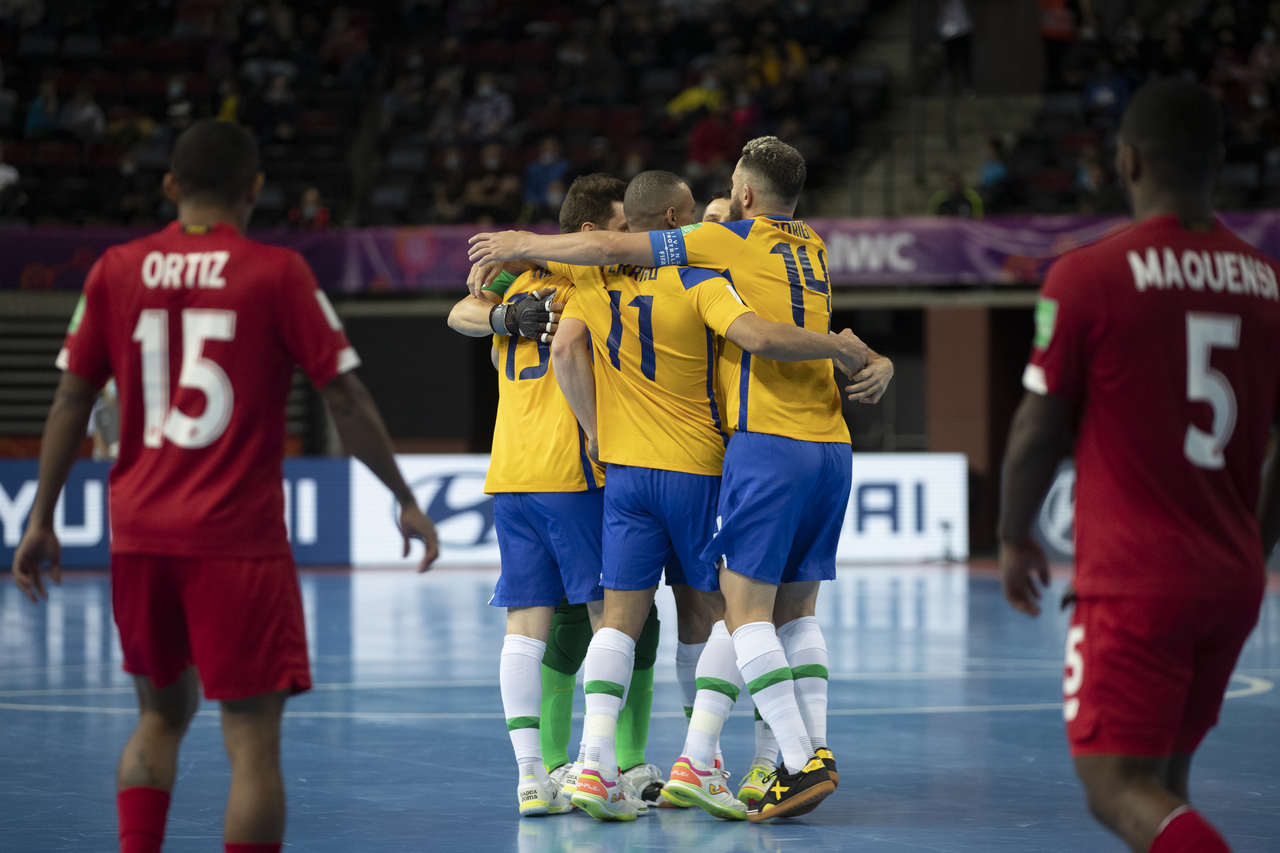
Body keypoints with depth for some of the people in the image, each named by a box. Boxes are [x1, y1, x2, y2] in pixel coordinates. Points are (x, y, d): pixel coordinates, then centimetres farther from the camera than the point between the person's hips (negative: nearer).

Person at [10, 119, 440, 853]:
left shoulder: (117, 271, 5)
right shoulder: (277, 274, -5)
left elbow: (72, 399, 7)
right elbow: (346, 396, -4)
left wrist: (42, 519, 14)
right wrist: (406, 500, 5)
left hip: (139, 531, 4)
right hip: (238, 537, -4)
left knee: (163, 715, 22)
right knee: (253, 739, -2)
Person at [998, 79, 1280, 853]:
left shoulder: (1087, 276, -9)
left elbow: (1039, 433, -5)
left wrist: (1015, 539, 11)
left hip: (1133, 584, -6)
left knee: (1120, 789, -8)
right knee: (1163, 779, 19)